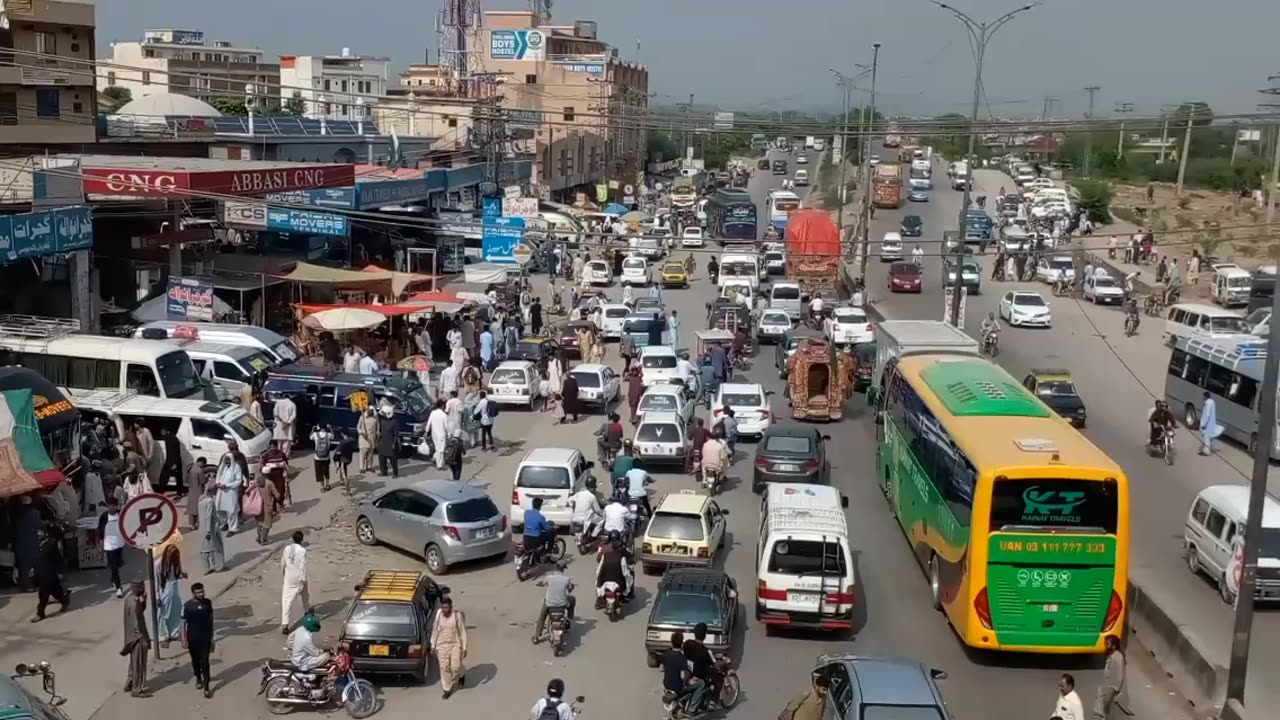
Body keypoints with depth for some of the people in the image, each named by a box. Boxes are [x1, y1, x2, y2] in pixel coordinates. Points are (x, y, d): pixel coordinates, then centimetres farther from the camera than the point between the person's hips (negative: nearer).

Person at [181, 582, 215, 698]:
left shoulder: (208, 602, -4)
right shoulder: (187, 606, -12)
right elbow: (183, 623, -7)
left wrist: (212, 636, 9)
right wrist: (184, 639, -10)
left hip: (205, 637, 0)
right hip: (192, 638, 0)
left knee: (204, 662, -4)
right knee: (195, 660, 17)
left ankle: (207, 687, -3)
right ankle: (199, 679, 40)